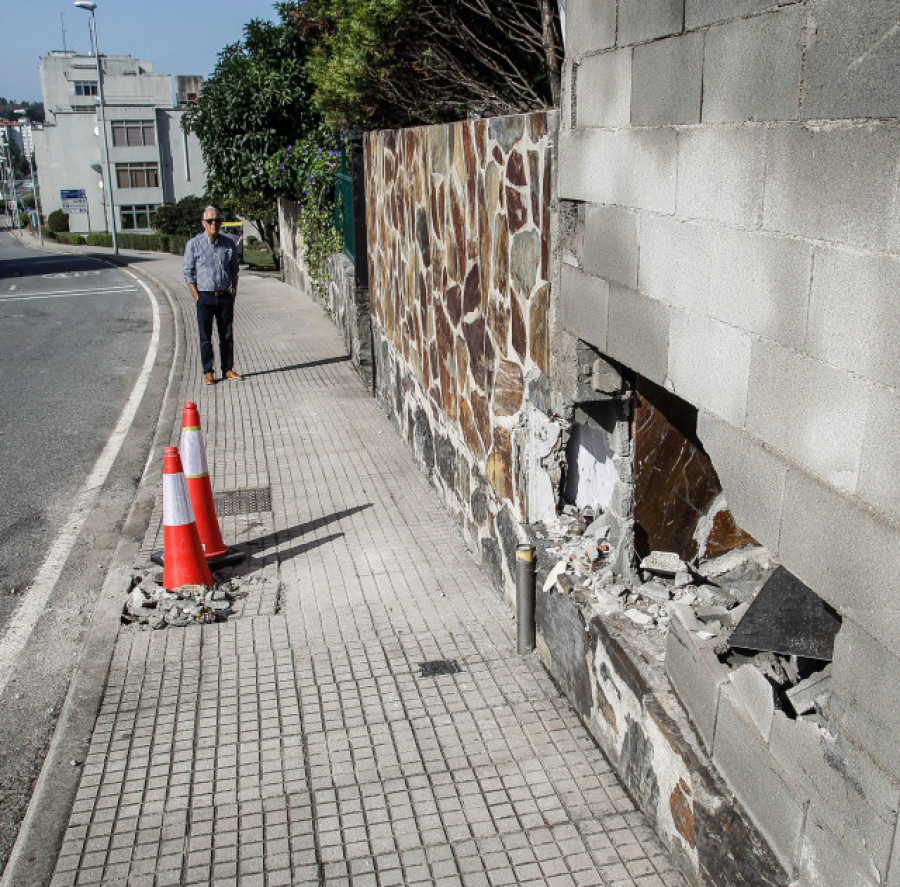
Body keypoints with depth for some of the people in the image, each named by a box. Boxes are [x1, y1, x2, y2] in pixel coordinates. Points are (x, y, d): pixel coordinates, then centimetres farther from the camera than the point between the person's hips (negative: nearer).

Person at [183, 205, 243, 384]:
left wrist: (233, 292, 7)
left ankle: (228, 370, 18)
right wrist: (197, 297, -6)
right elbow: (188, 272, 0)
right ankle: (208, 372, 11)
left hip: (225, 297, 3)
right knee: (205, 337, 2)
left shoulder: (229, 244, 7)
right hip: (205, 297, -3)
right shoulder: (194, 244, -2)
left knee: (227, 335, 8)